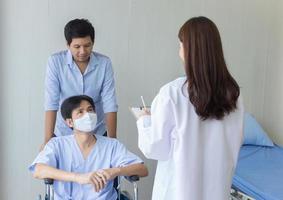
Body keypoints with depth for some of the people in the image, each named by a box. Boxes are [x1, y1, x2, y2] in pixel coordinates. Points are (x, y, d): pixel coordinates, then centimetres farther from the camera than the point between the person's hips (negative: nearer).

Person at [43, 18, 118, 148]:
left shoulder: (104, 63, -10)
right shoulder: (55, 62, -13)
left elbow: (110, 103, -12)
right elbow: (51, 102, -17)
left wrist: (112, 140, -17)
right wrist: (48, 140, -22)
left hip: (97, 133, 1)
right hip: (64, 133, -1)